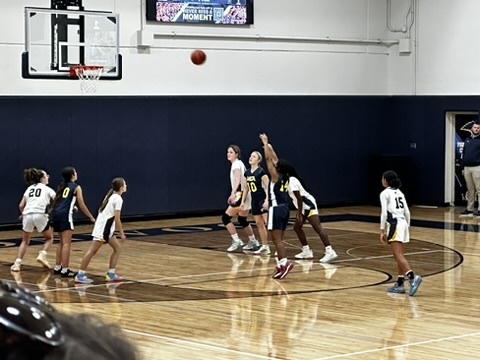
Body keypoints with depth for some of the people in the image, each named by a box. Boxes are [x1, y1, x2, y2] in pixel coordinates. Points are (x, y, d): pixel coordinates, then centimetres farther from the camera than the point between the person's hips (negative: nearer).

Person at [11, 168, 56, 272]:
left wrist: (23, 214, 35)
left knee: (25, 241, 21)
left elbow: (21, 206, 15)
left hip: (27, 215, 3)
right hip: (40, 215, -3)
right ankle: (42, 255, -4)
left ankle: (17, 263, 7)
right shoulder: (47, 189, 14)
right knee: (49, 238, 19)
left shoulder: (29, 188, 22)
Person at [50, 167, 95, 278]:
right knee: (66, 243, -8)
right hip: (65, 215, -7)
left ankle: (57, 267, 23)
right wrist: (92, 218, 8)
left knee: (62, 242, 19)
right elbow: (82, 205, 0)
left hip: (56, 214, 7)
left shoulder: (62, 186, 20)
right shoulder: (76, 187, 1)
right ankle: (65, 270, -12)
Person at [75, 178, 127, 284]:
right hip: (104, 228, -10)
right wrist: (122, 233, -10)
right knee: (93, 250, -9)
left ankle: (111, 274, 9)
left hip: (106, 229, 10)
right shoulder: (118, 198, -11)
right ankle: (80, 275, -9)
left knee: (118, 248, 11)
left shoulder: (111, 195, 15)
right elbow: (117, 218, -15)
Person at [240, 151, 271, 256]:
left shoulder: (261, 171, -12)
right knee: (259, 224, 9)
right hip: (254, 200, 8)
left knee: (268, 222, -16)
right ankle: (265, 247, 14)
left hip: (263, 199, -8)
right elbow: (247, 188, 18)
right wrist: (243, 201, 16)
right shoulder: (247, 173, 9)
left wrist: (267, 200, -24)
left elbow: (267, 187, -15)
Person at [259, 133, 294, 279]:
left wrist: (265, 144, -1)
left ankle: (285, 262, -22)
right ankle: (281, 265, 11)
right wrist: (269, 147, 28)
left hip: (276, 209, -8)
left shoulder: (275, 176, -11)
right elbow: (275, 160, 21)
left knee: (276, 239, -10)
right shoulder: (285, 176, 8)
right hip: (284, 208, 8)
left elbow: (268, 159, -9)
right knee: (279, 239, 12)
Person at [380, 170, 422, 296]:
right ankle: (400, 284, 10)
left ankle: (412, 277, -32)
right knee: (399, 257, 10)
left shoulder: (385, 193, -3)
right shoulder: (399, 193, 17)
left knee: (399, 256, -15)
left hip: (394, 225, -8)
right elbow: (407, 212, 14)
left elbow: (384, 213, -10)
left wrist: (382, 231, -7)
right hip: (403, 223, 8)